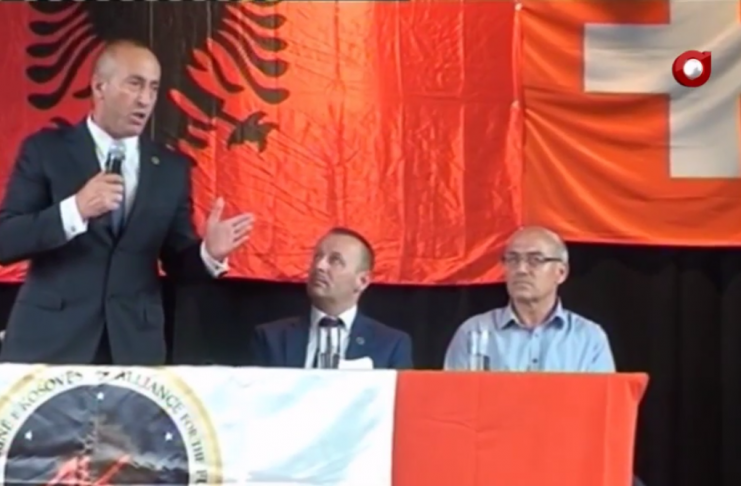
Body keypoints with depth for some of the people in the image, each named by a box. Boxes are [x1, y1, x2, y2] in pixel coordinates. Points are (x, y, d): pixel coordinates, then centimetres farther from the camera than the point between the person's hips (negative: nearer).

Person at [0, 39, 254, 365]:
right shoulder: (45, 150, 0)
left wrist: (209, 253, -12)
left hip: (135, 345, 3)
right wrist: (75, 210, -20)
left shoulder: (172, 168, 9)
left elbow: (177, 263, 10)